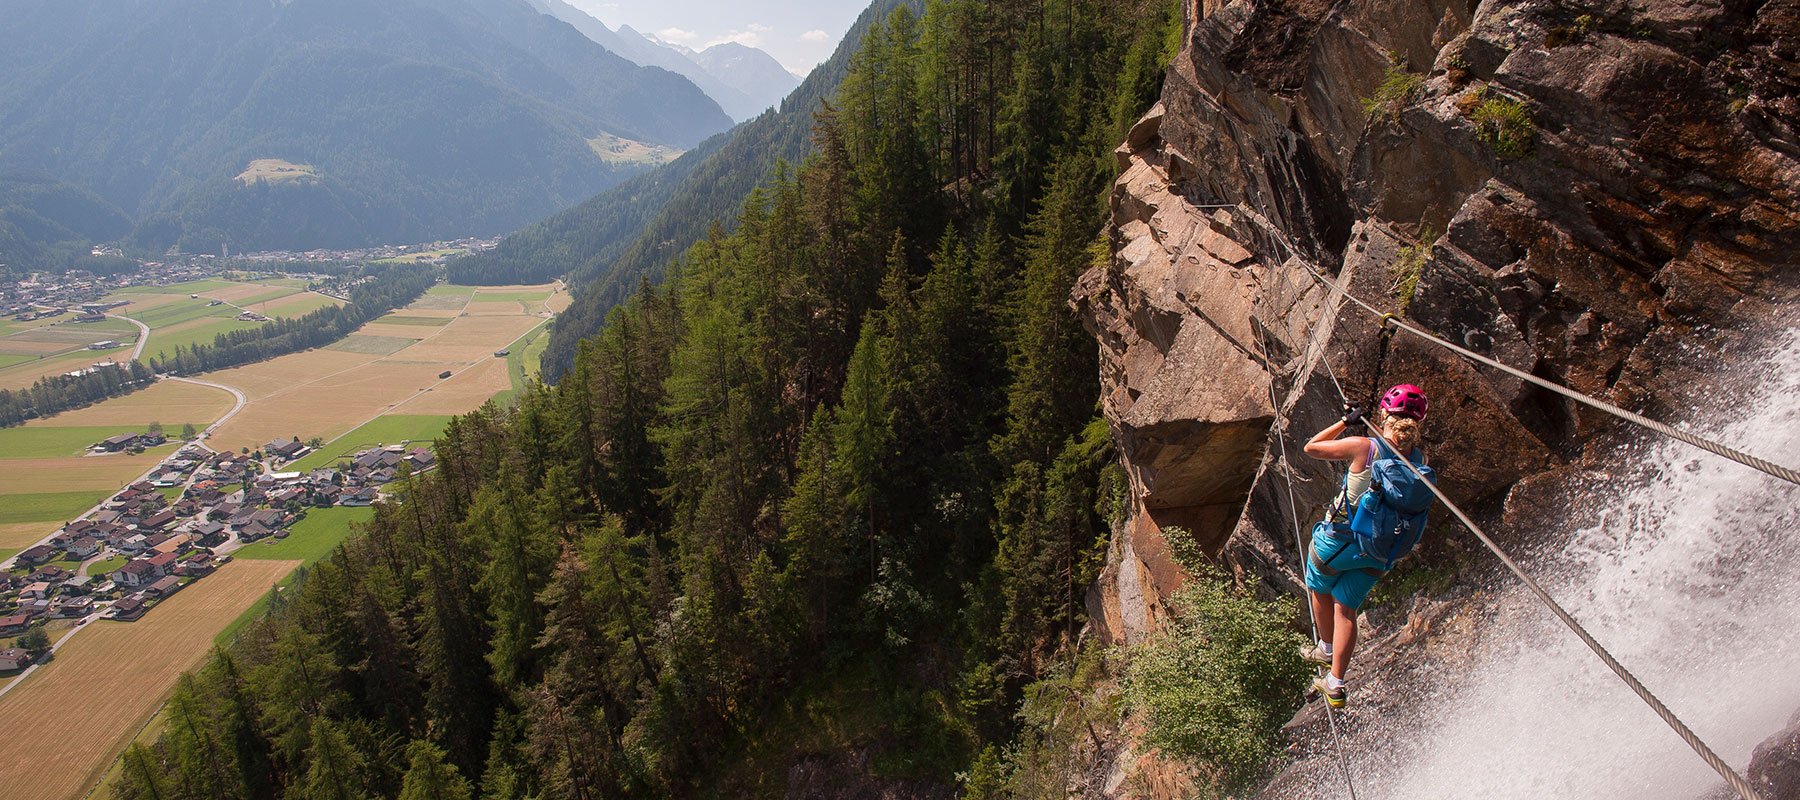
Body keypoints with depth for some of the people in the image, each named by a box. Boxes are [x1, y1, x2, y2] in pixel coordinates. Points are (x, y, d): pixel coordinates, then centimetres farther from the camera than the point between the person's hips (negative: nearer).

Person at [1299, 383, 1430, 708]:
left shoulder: (1363, 447, -22)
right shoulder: (1419, 459, -8)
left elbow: (1311, 447, -9)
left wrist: (1345, 422, 0)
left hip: (1338, 539, -4)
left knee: (1319, 590, 25)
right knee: (1346, 608, 16)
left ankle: (1327, 649, 44)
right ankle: (1336, 684, 14)